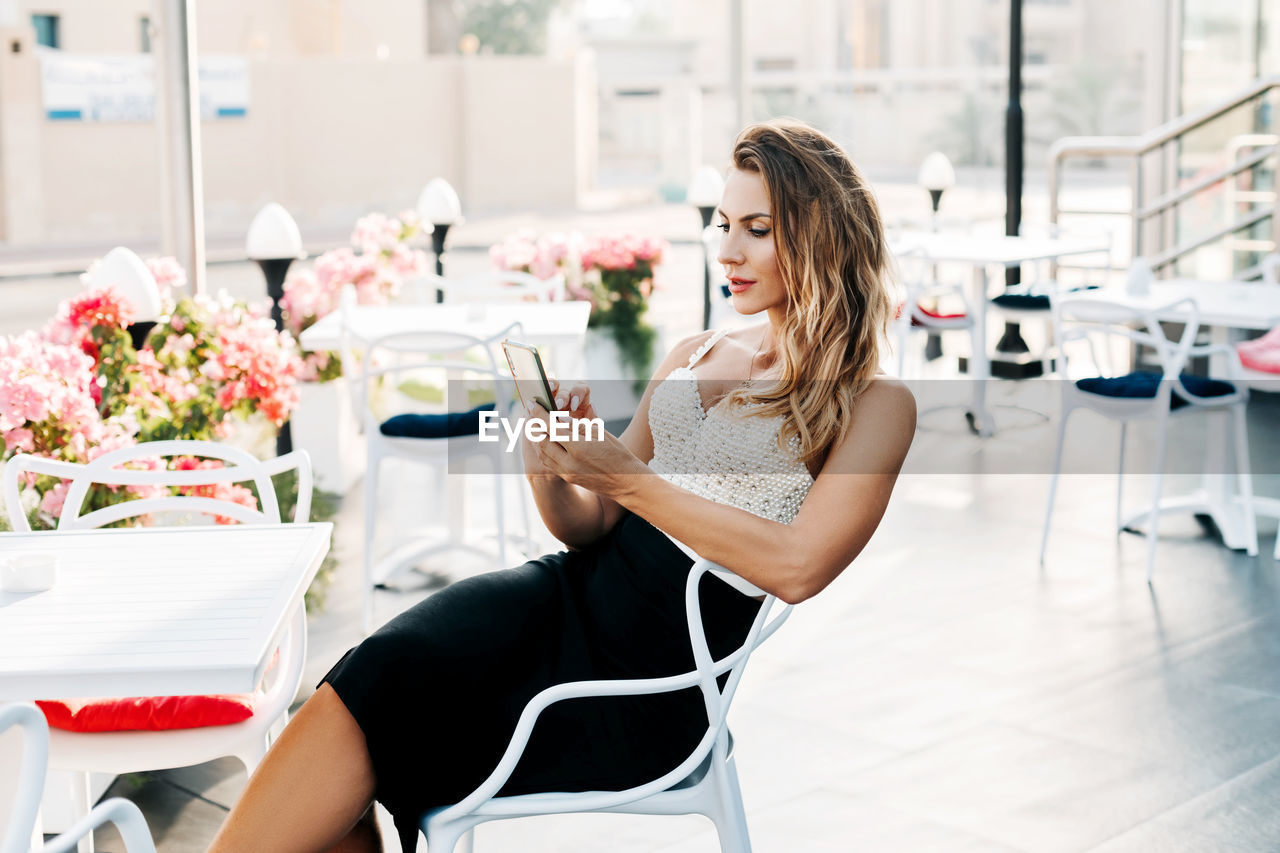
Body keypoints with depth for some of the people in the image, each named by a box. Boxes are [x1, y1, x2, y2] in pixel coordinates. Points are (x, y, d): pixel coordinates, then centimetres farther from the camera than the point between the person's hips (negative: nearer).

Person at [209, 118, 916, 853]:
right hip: (578, 591, 6)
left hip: (659, 661, -6)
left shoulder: (875, 404, 3)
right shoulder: (692, 358, 19)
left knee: (377, 691, -22)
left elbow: (796, 568, -13)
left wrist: (627, 478, -15)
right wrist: (549, 468, -6)